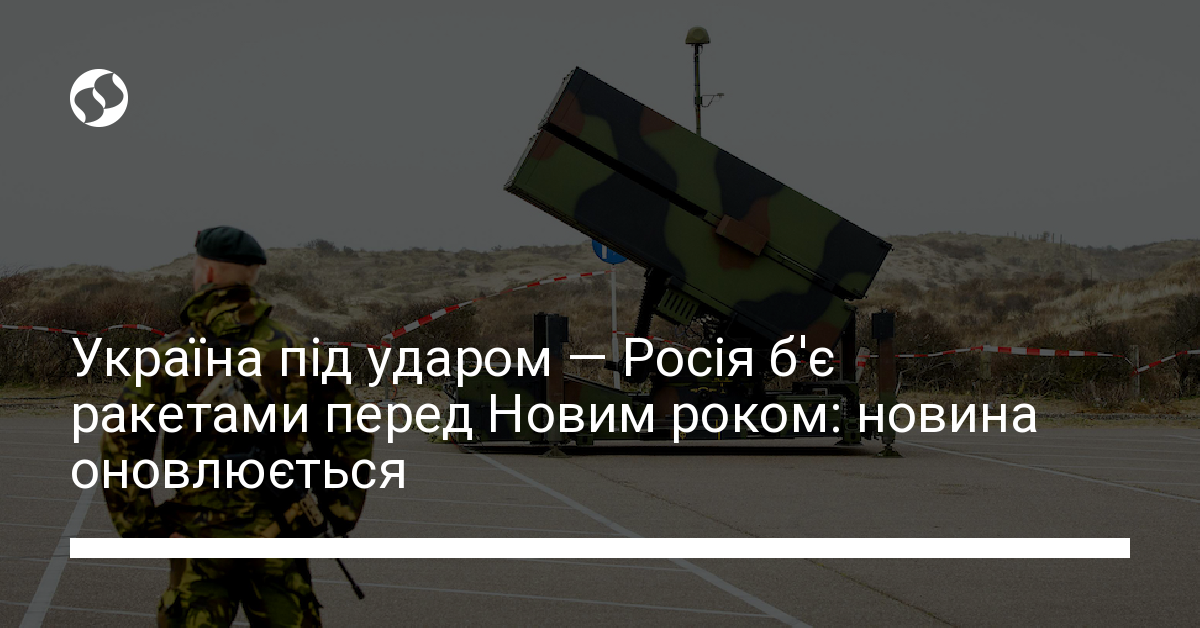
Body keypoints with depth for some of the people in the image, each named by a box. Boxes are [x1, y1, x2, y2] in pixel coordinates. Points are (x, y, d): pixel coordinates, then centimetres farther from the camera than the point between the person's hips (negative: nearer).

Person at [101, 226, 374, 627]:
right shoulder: (295, 351, 0)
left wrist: (140, 529, 0)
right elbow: (351, 433, 3)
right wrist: (340, 513, 10)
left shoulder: (167, 358, -5)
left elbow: (119, 447, -8)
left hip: (200, 538, -1)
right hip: (278, 538, 1)